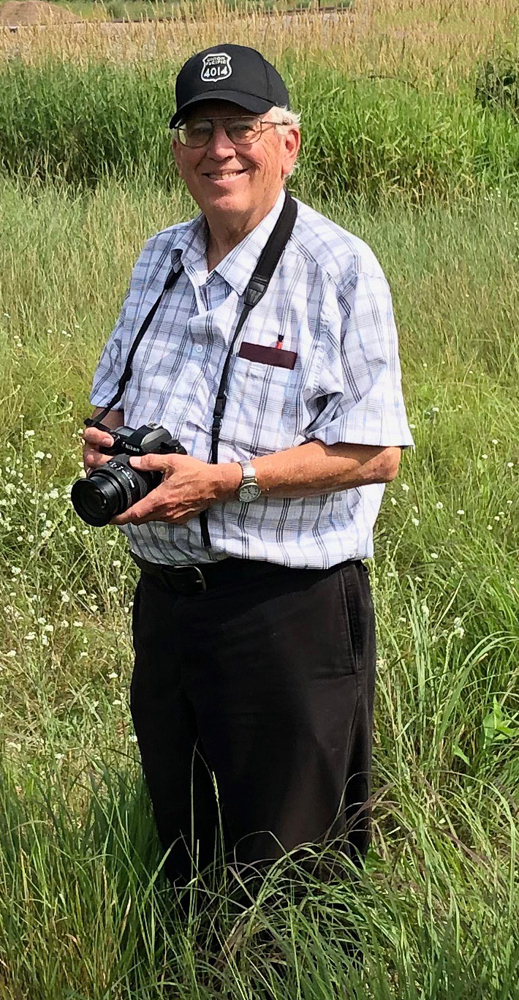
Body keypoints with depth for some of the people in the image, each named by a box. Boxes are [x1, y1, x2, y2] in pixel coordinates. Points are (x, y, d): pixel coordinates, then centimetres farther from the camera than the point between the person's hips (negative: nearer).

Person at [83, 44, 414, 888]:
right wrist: (104, 438, -1)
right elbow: (116, 394, 24)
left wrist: (228, 480, -22)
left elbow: (376, 453, -15)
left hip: (290, 609, -7)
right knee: (181, 840, 19)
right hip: (165, 596, 7)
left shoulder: (339, 269, -10)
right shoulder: (158, 260, 11)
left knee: (289, 872, 3)